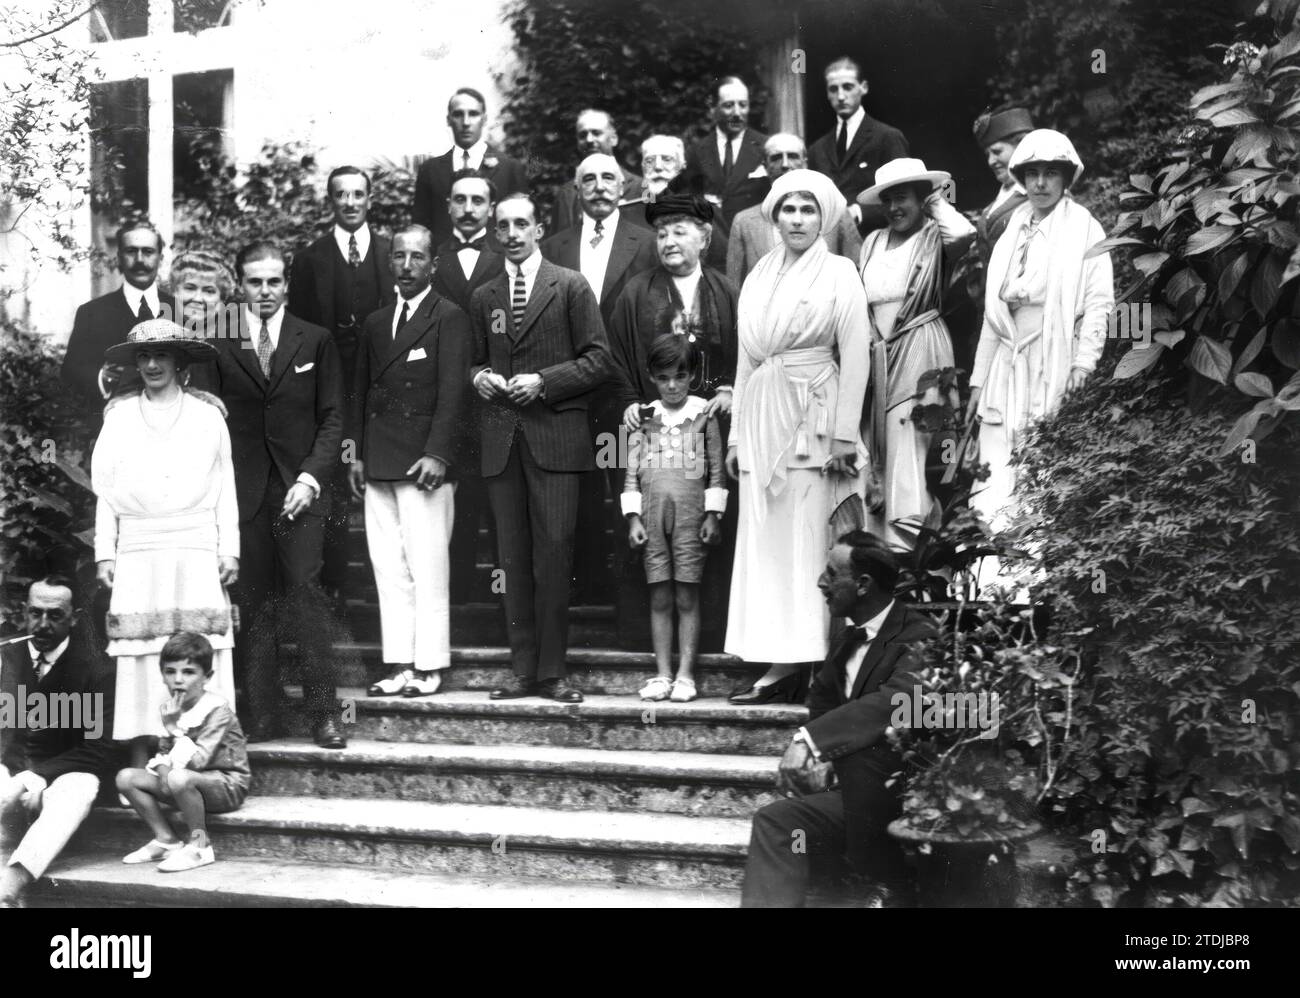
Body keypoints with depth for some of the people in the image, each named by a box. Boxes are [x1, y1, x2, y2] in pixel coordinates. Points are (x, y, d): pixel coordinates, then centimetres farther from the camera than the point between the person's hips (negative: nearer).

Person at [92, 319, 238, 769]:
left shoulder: (207, 414, 7)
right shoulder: (119, 416, 11)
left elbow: (225, 488, 7)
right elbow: (105, 491, 11)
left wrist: (230, 548, 2)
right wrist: (105, 553, 5)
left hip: (197, 548, -1)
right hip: (138, 551, 1)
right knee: (138, 651, -2)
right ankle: (139, 761, 3)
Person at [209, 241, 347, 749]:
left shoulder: (315, 341, 9)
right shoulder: (218, 345, 7)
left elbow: (332, 417, 7)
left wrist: (310, 478, -5)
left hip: (299, 486, 0)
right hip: (242, 491, 0)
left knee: (305, 591, -8)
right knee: (253, 602, 0)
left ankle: (323, 712, -2)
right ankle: (260, 716, 6)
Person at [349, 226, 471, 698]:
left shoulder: (450, 318, -1)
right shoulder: (375, 323, 19)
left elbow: (453, 392, -8)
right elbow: (360, 391, 20)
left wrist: (437, 454, -16)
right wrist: (357, 454, 12)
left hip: (424, 463, -6)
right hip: (378, 465, 6)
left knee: (427, 567, -5)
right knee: (388, 568, 5)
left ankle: (429, 666, 1)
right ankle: (399, 664, 10)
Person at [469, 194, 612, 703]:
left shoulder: (571, 286, 4)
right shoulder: (483, 298, 17)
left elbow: (597, 360, -1)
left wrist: (543, 382, -11)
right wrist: (479, 376, 2)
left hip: (555, 436, -4)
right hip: (501, 441, 4)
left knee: (553, 556, -7)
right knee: (514, 560, 4)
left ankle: (552, 671, 1)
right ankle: (523, 670, 10)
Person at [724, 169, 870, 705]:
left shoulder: (840, 273, 2)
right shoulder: (759, 277, 17)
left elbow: (856, 356, -5)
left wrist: (845, 434, -12)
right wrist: (736, 433, 12)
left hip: (813, 414, -5)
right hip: (761, 415, 5)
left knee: (805, 538, -6)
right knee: (763, 540, 1)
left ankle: (797, 663, -3)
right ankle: (775, 662, 4)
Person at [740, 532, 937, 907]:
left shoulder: (917, 637, -16)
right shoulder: (848, 639, 10)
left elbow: (896, 700, -34)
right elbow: (823, 702, 20)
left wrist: (811, 740, -40)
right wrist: (817, 758, -1)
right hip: (860, 792, 8)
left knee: (862, 748, -33)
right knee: (774, 822, -10)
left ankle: (887, 885, -18)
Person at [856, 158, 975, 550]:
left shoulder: (935, 237, -1)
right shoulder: (874, 242, 15)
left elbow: (964, 234, -25)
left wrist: (936, 201, -8)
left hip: (919, 352, -6)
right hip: (876, 355, 6)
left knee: (910, 454, -11)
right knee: (875, 456, 8)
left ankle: (908, 550, -10)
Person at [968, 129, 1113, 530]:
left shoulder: (1084, 228, 1)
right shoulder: (1014, 229, 17)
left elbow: (1099, 301, -6)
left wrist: (1084, 361, -17)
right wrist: (979, 377, 15)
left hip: (1055, 361, -5)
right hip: (1008, 362, 5)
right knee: (994, 485, -2)